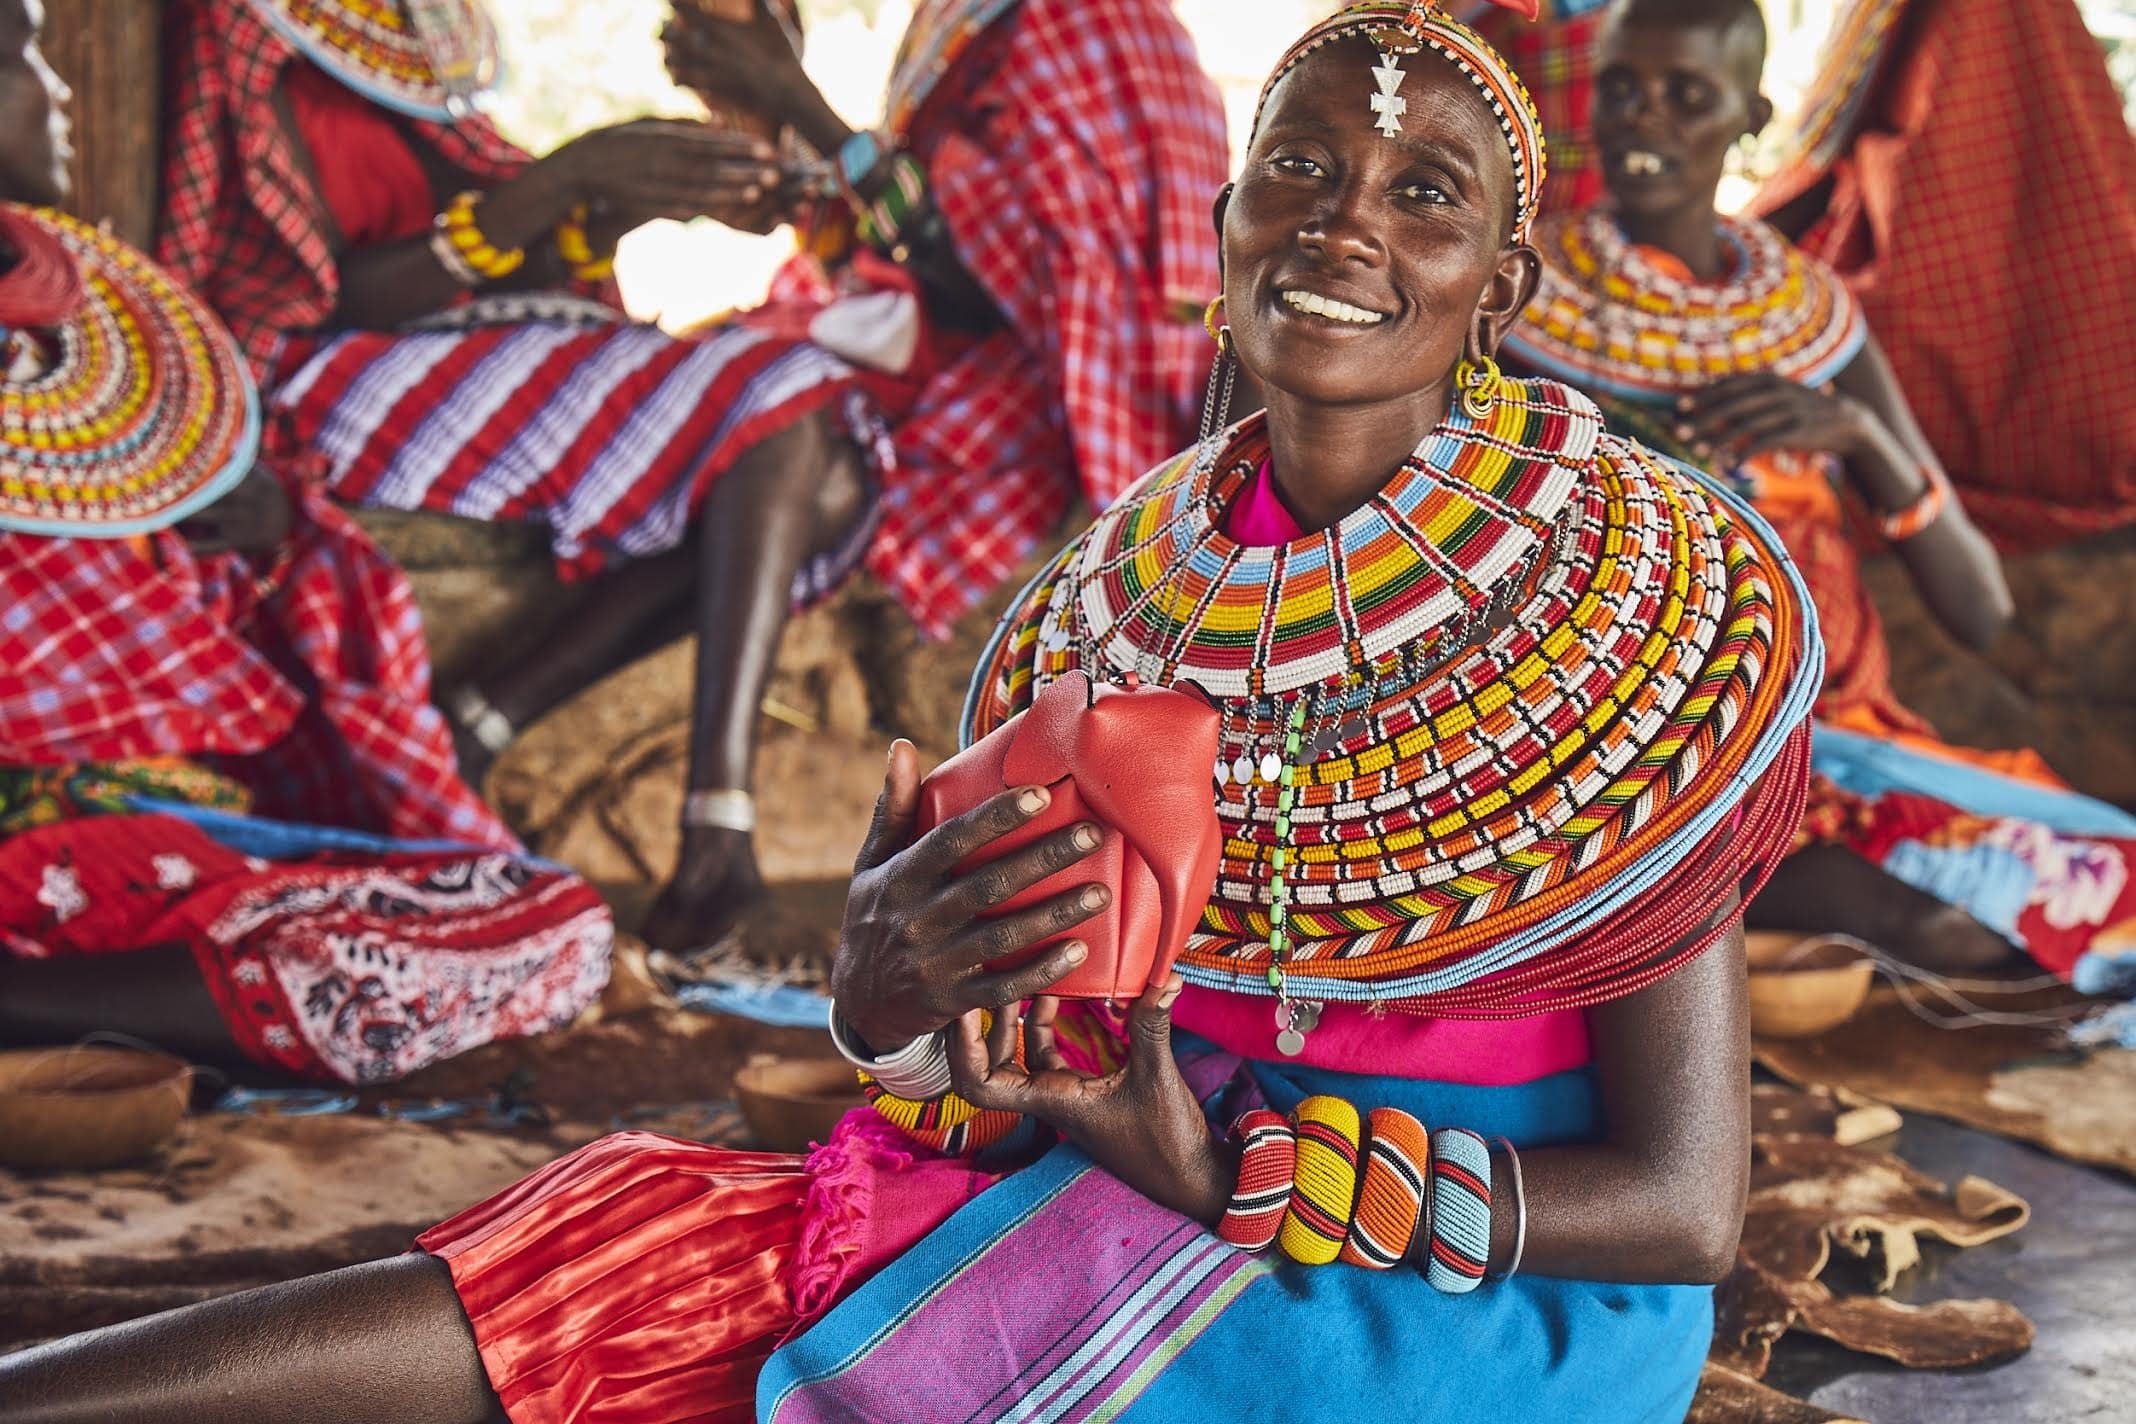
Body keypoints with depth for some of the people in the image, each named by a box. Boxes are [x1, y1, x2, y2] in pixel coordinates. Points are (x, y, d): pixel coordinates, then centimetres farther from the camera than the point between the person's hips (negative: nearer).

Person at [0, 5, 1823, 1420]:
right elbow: (1032, 1062, 4)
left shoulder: (1645, 595, -13)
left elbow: (1686, 1203, -13)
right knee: (606, 1267, -15)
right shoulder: (1125, 585, 1)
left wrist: (1231, 1173, -20)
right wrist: (891, 992, -20)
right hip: (1133, 1215, 4)